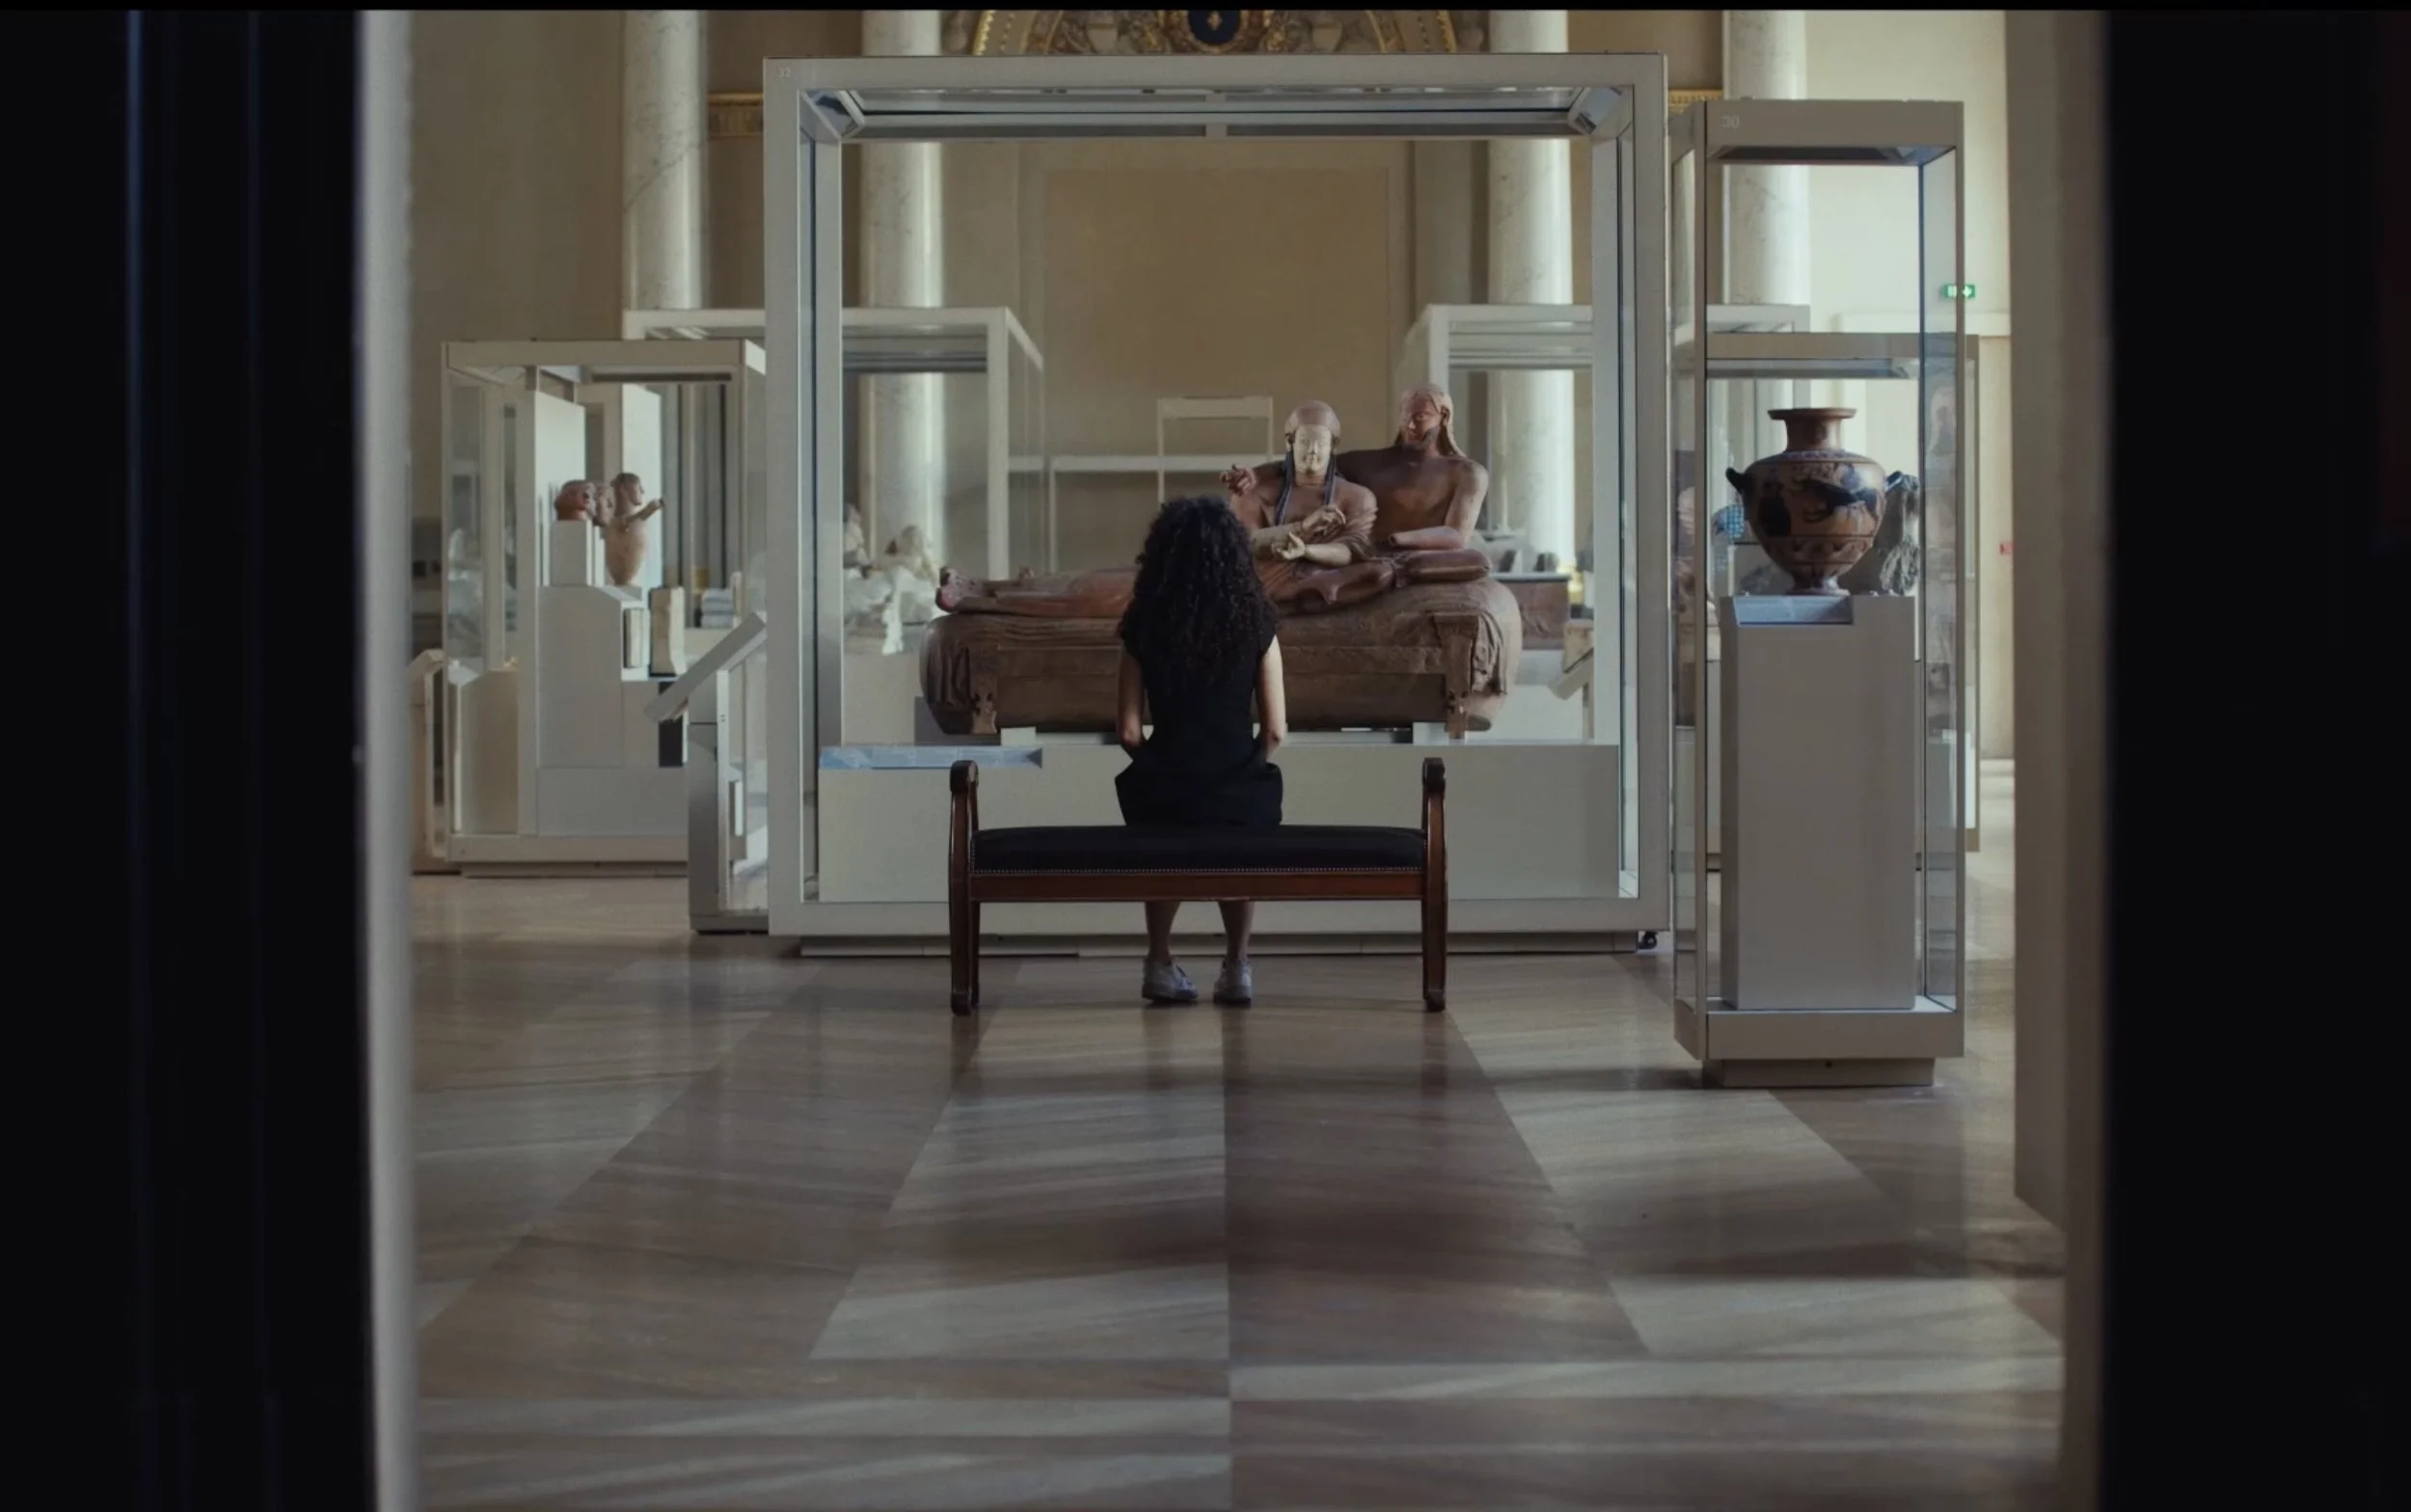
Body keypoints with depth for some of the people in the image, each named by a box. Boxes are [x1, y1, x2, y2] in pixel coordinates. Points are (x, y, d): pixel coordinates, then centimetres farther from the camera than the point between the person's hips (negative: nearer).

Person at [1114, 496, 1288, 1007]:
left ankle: (1160, 965, 32)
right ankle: (1236, 969, 27)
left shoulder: (1144, 626, -2)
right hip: (1242, 795, 0)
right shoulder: (1254, 623, -3)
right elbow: (1275, 730, -2)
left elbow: (1130, 731, -2)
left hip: (1161, 797, 0)